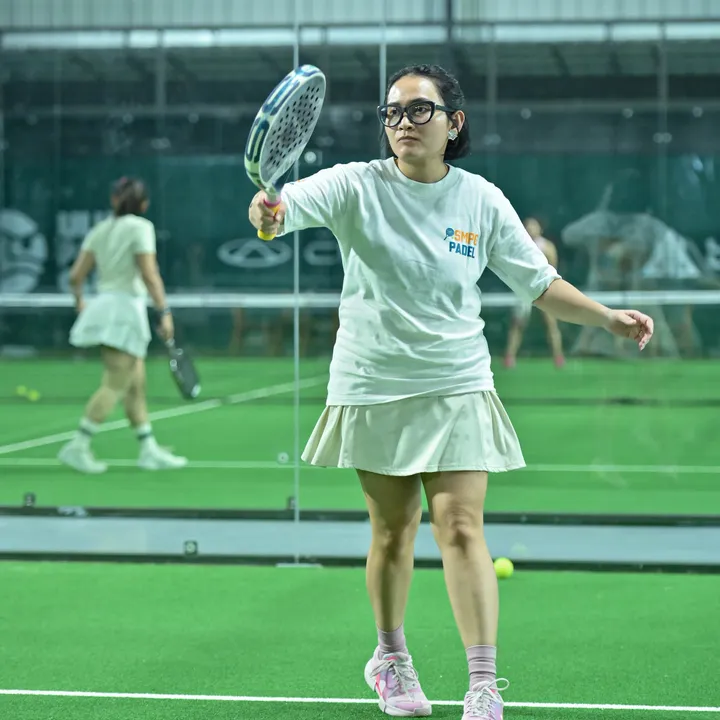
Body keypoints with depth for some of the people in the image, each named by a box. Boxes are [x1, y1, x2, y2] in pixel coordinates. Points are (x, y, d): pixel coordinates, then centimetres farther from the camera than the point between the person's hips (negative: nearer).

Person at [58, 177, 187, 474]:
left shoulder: (99, 230, 11)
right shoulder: (140, 227, -7)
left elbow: (76, 276, 8)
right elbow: (149, 275, -17)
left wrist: (80, 302, 26)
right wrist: (164, 312, -16)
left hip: (103, 304, 8)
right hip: (126, 307, -8)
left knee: (136, 385, 11)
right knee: (115, 385, -8)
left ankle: (149, 450, 13)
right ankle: (78, 446, -12)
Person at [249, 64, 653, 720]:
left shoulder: (481, 201, 0)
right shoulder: (357, 186, -6)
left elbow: (540, 284, 6)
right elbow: (287, 205, -22)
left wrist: (609, 318, -7)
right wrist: (268, 214, -46)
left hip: (455, 388, 0)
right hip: (373, 388, 0)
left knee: (461, 528, -11)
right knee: (393, 532, 10)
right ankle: (391, 659, 33)